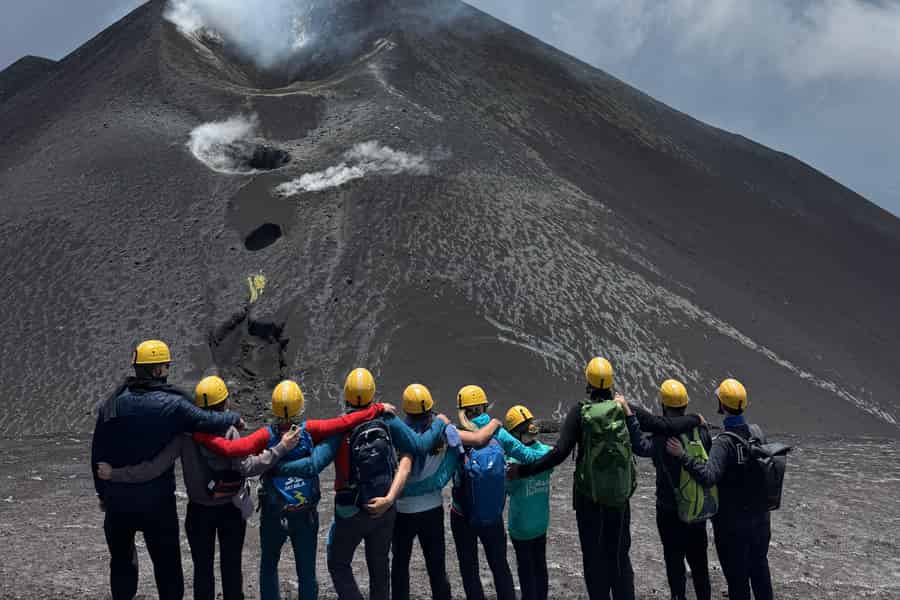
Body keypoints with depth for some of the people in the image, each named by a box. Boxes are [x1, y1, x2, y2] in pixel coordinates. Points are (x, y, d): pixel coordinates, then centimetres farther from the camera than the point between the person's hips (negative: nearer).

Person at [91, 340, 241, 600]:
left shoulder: (111, 404, 2)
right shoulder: (172, 404, -14)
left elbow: (97, 453, 7)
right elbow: (206, 420, -20)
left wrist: (102, 491, 18)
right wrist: (233, 418, 2)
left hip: (117, 500, 4)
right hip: (157, 501, -4)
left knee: (121, 561, 19)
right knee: (166, 563, 9)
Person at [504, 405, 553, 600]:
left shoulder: (516, 460, -24)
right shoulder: (547, 453, -8)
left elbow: (507, 488, -15)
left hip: (521, 525, -5)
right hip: (542, 522, 6)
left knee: (526, 569, 9)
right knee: (540, 565, 20)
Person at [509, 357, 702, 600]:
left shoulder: (579, 412, -12)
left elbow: (559, 453, -18)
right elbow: (665, 426, 0)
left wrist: (522, 470, -13)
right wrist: (695, 419, 18)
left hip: (589, 499, -3)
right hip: (621, 498, 3)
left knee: (594, 559, 9)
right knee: (620, 557, 16)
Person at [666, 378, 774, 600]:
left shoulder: (723, 442, -25)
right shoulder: (757, 432, -4)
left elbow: (709, 475, -38)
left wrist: (682, 456, -36)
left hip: (732, 523, -6)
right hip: (760, 518, 7)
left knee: (736, 575, 8)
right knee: (759, 568, 24)